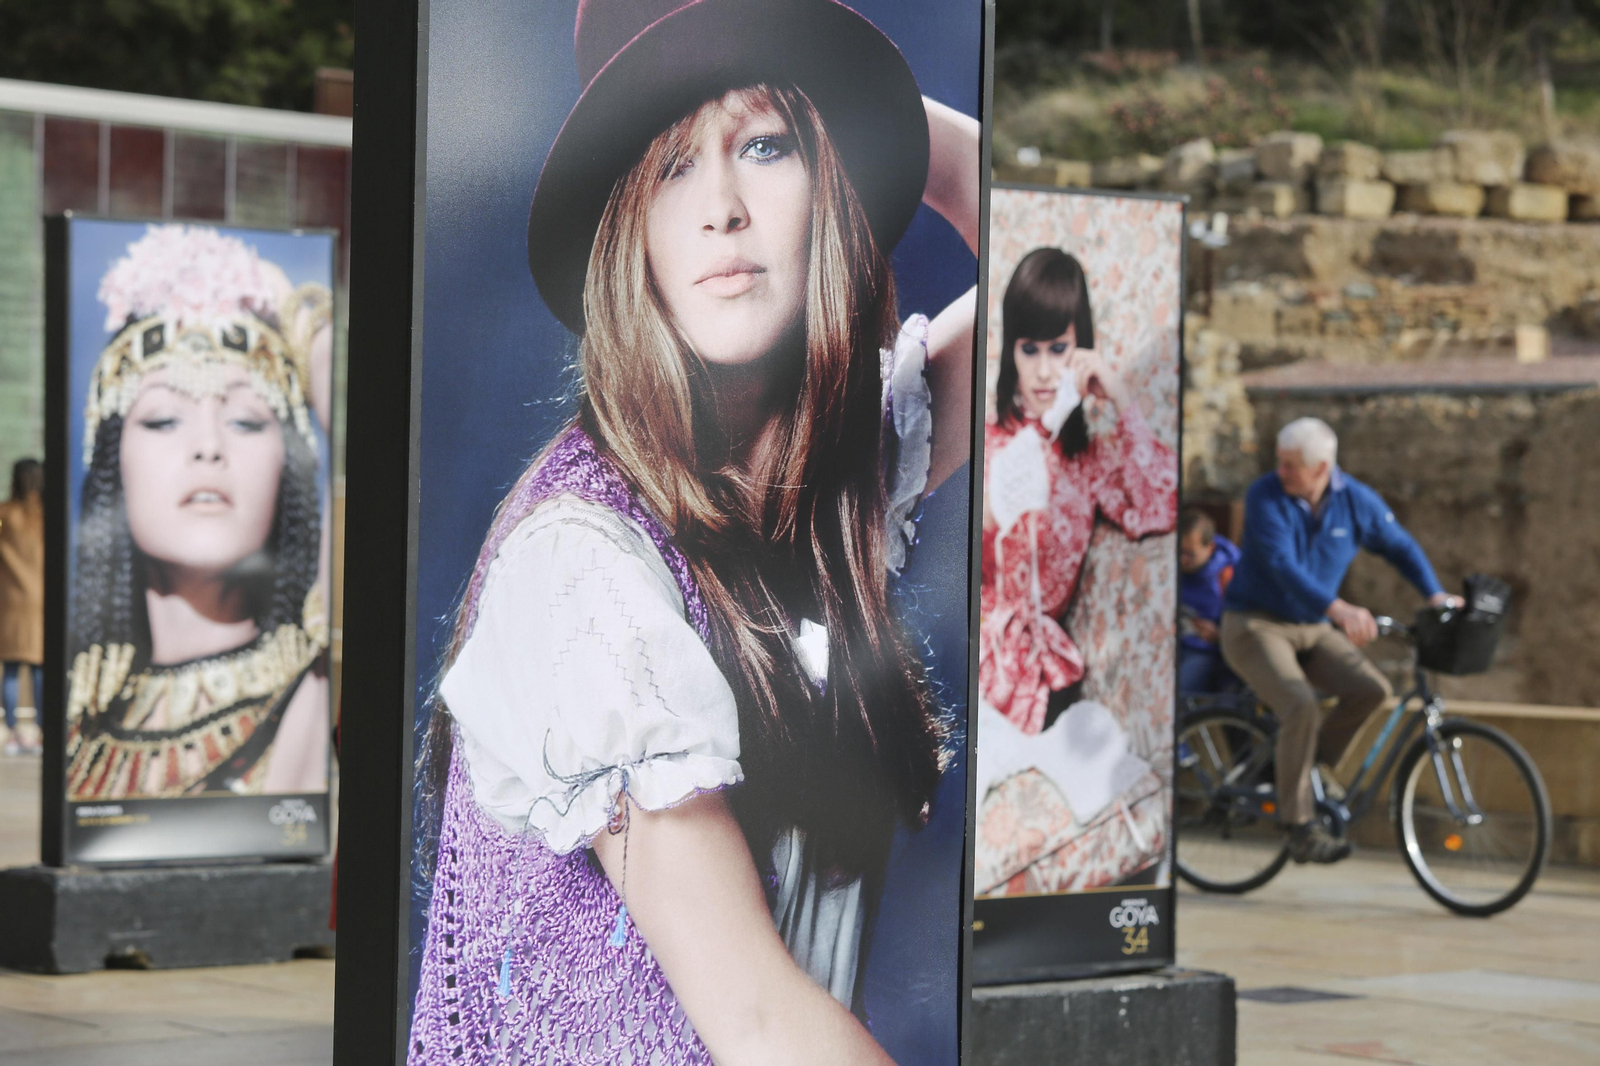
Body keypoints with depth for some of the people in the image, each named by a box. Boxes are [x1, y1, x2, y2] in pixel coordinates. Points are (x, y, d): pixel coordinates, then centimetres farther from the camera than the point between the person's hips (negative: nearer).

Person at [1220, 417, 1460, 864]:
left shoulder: (1357, 501, -3)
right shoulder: (1266, 496, -16)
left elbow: (1400, 547, 13)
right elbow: (1282, 566, -29)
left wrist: (1436, 595, -2)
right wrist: (1338, 609, -42)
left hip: (1312, 629, 5)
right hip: (1256, 625, -5)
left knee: (1371, 689, -20)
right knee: (1301, 706, -28)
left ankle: (1310, 768, -1)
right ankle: (1300, 826, -19)